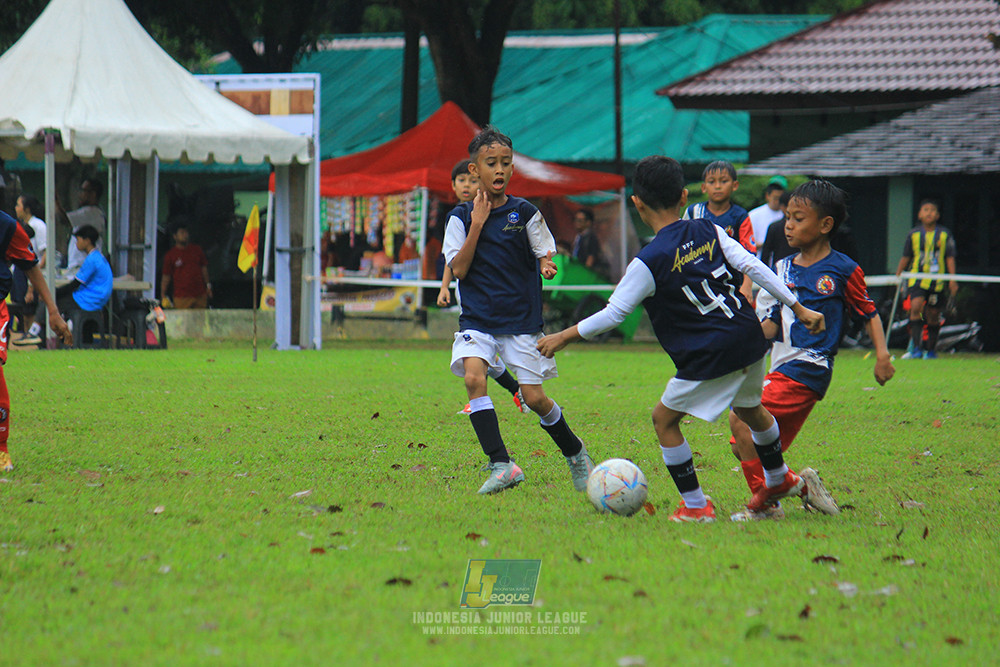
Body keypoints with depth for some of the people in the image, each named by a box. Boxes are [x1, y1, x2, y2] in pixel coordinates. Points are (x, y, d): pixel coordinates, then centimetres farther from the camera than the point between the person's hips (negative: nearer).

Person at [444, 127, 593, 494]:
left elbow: (545, 254, 8)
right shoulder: (462, 217, 1)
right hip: (477, 319, 0)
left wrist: (547, 265, -15)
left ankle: (574, 452, 26)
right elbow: (458, 269, -7)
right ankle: (501, 465, -27)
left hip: (522, 318, 0)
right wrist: (478, 224, -13)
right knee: (473, 377, -25)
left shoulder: (525, 213, 1)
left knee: (534, 398, -2)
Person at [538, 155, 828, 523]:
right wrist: (798, 307, 8)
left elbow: (613, 313, -10)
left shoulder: (648, 262, -12)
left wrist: (564, 337, 2)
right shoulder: (708, 231, 4)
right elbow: (753, 267, 2)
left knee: (665, 419, 9)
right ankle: (780, 479, 50)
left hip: (711, 356, -7)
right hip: (751, 340, 7)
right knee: (751, 409, 31)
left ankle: (696, 505, 10)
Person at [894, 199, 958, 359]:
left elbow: (950, 258, 5)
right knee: (916, 307, -22)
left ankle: (930, 350, 22)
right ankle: (916, 346, -22)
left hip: (937, 281, 1)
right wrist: (897, 276, 12)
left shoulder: (945, 235, 4)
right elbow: (905, 257, 13)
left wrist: (952, 279, -3)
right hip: (917, 278, -1)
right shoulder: (913, 235, 5)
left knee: (933, 315, 6)